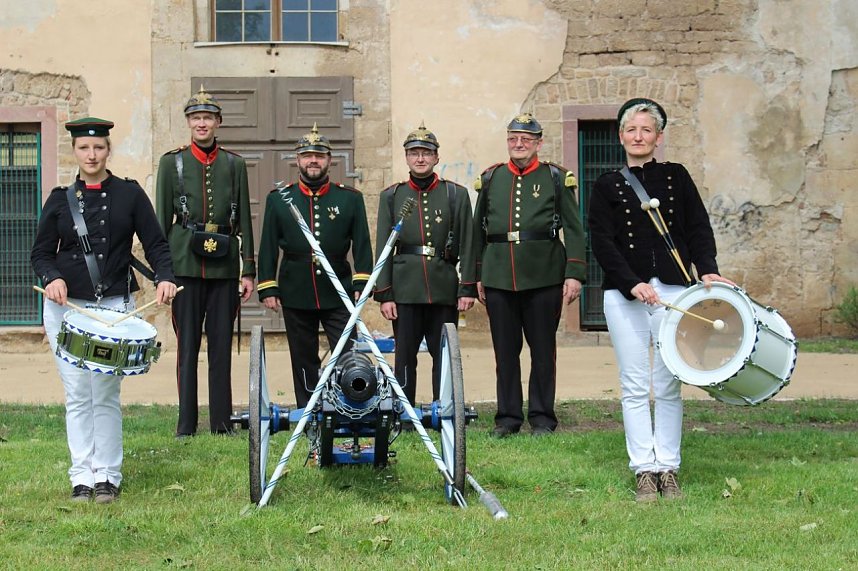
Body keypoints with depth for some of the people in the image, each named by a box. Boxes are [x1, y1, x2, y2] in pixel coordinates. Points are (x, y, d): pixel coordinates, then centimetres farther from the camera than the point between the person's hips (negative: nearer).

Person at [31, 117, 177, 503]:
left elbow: (155, 243, 1)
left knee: (106, 394, 0)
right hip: (65, 307, 1)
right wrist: (52, 278, -15)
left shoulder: (129, 194, 4)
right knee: (77, 394, 2)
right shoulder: (60, 199, 7)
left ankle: (107, 476, 10)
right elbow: (41, 252, 6)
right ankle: (82, 477, 8)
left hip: (115, 307, -1)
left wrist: (164, 278, -17)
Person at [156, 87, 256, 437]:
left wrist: (248, 271, 6)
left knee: (222, 345, 4)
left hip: (224, 265, 2)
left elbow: (244, 221, 11)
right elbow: (161, 220, 5)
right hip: (185, 264, -1)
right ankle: (186, 426, 5)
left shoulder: (234, 164, 11)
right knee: (187, 345, 0)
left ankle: (221, 423, 10)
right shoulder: (172, 162, 7)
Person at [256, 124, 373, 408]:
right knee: (304, 361, 7)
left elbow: (362, 244, 3)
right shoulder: (279, 199, 7)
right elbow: (268, 247, 6)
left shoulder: (350, 198, 5)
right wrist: (268, 289, 0)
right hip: (295, 296, 1)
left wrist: (361, 284, -6)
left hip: (338, 295, -1)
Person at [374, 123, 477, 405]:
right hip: (405, 289, 0)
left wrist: (467, 289, -4)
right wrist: (384, 294, -2)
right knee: (405, 356, 2)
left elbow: (467, 245, 3)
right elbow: (383, 248, 5)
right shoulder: (391, 196, 8)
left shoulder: (456, 194, 6)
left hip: (444, 287, 0)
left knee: (444, 356, 4)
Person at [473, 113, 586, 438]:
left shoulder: (556, 178, 3)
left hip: (543, 275, -2)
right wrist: (477, 276, 12)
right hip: (498, 277, 2)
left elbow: (573, 229, 0)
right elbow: (479, 229, 15)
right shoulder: (491, 179, 11)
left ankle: (542, 418, 12)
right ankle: (508, 417, 14)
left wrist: (574, 274, -8)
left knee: (543, 348, 4)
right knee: (505, 350, 6)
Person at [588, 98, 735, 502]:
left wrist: (707, 270, -12)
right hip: (623, 294, -1)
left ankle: (668, 469, 9)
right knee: (635, 387, 0)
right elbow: (602, 242, -2)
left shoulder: (676, 177, 11)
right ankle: (644, 471, 5)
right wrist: (633, 285, -15)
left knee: (668, 386, 2)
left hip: (672, 289, 1)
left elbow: (698, 228, 6)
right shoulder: (607, 186, 8)